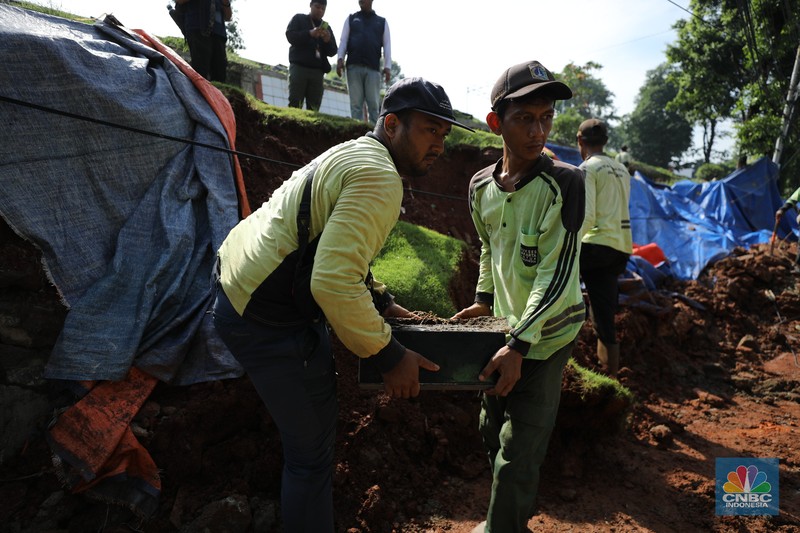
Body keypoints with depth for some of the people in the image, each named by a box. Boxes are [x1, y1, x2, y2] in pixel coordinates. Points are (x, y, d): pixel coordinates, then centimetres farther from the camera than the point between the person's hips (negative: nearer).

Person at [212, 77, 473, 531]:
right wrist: (390, 357, -19)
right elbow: (333, 282, -31)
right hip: (268, 319, -11)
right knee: (313, 451, 0)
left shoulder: (357, 154, 13)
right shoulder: (380, 178, -20)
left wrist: (381, 300, 17)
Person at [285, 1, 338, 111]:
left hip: (317, 70, 3)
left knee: (314, 108, -6)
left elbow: (333, 51, 16)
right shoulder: (299, 19, 14)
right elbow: (290, 36, -2)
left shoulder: (326, 27, 22)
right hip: (299, 67, -3)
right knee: (295, 104, -13)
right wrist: (309, 34, -16)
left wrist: (328, 41, -7)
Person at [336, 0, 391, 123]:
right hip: (354, 66, 1)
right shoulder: (351, 19, 20)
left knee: (373, 104, -8)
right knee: (356, 104, -5)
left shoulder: (382, 22, 19)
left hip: (373, 68, 0)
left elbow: (387, 45, 11)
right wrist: (340, 59, -4)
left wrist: (387, 66, -2)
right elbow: (343, 40, 12)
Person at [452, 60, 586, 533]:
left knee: (517, 454, -4)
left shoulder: (564, 183, -18)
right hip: (505, 326, 6)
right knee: (492, 431, 19)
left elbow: (558, 274, -22)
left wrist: (519, 345, -24)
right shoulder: (481, 185, -1)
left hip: (547, 334, -6)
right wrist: (484, 299, 12)